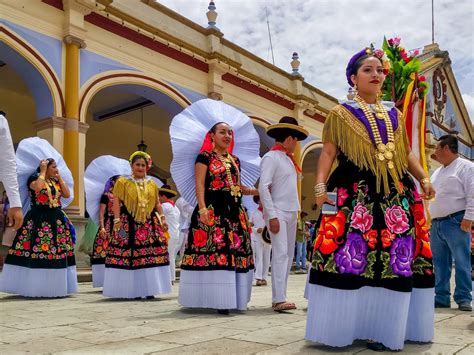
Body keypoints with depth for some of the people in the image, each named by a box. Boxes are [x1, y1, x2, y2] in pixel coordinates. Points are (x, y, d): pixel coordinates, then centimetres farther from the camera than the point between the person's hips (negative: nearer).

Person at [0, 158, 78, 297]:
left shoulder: (56, 181, 15)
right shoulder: (34, 178, -3)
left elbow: (67, 194, 5)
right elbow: (37, 187, -26)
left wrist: (59, 177, 5)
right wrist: (43, 171, -13)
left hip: (56, 220, 6)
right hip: (38, 220, -6)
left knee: (57, 251, 6)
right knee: (36, 250, -9)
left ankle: (55, 286, 16)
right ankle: (33, 286, 1)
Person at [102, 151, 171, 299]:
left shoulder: (152, 184, 16)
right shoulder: (122, 182, 4)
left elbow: (157, 203, 18)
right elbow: (116, 202, -2)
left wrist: (162, 219, 9)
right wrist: (117, 220, -11)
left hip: (149, 225, 4)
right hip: (129, 225, -3)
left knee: (151, 256, -2)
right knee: (129, 256, -7)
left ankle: (149, 289, 6)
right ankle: (132, 290, 2)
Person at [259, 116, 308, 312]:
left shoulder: (288, 159, 19)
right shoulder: (271, 157, -7)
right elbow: (263, 188, -15)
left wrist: (295, 213, 9)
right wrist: (272, 215, -21)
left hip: (291, 213, 9)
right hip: (278, 212, -8)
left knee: (288, 255, 7)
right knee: (280, 254, -13)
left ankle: (279, 297, 12)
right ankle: (279, 299, -13)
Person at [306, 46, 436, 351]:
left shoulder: (395, 115, 20)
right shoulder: (341, 113, 8)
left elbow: (407, 154, 20)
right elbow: (328, 152, 1)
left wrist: (424, 178, 5)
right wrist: (321, 185, -12)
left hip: (396, 196, 5)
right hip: (354, 195, -4)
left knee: (396, 260, 1)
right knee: (351, 257, -9)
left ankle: (386, 329, 12)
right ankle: (346, 327, 4)